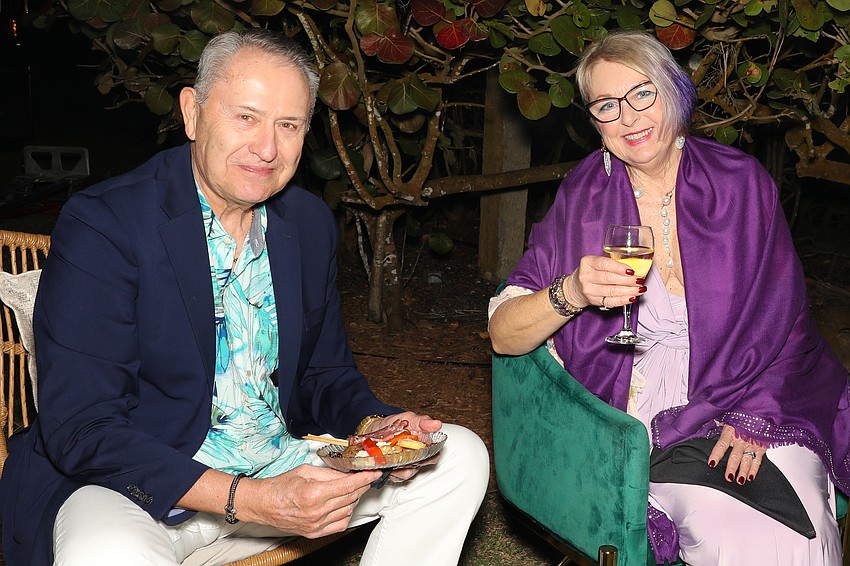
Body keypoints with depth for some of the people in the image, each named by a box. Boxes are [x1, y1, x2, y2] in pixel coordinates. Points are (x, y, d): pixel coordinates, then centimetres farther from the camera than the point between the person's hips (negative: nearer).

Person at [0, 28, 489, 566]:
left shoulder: (311, 223, 4)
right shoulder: (101, 225, -16)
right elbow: (81, 430, -20)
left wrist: (374, 426, -10)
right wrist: (251, 500, -30)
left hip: (282, 465, 7)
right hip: (143, 486, -6)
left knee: (459, 457, 1)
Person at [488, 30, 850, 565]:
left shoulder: (742, 183, 2)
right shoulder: (584, 198, 0)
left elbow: (785, 321, 3)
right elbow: (503, 335, -6)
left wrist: (755, 418, -12)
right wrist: (572, 293, -25)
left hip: (759, 404, 2)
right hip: (642, 415, -2)